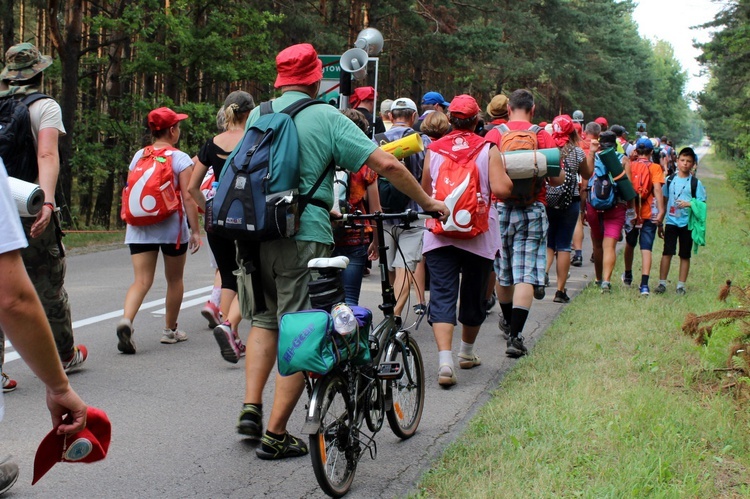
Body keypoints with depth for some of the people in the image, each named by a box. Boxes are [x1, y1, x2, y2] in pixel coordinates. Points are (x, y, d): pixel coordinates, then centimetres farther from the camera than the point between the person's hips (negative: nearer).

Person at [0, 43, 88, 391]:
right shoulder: (45, 107, -4)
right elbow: (47, 156, -19)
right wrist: (47, 202, -30)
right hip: (31, 213, -3)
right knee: (49, 289, 13)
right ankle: (64, 356, 29)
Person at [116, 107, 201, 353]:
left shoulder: (138, 156, 9)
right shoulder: (180, 158, -5)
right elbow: (188, 197, -11)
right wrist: (195, 231, -9)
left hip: (139, 228, 3)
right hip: (171, 226, -3)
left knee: (141, 280, -3)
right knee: (174, 279, 15)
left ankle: (126, 320, -29)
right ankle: (170, 330, 25)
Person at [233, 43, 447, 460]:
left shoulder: (257, 115, 12)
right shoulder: (326, 118, -3)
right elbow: (386, 164, -9)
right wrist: (427, 202, 5)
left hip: (256, 233, 5)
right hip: (303, 237, -5)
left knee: (264, 320, 23)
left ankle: (250, 408, 13)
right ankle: (275, 436, 5)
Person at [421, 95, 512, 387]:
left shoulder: (434, 149, 3)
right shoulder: (488, 149, -2)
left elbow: (424, 192, 10)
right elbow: (501, 189, -13)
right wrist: (508, 177, 8)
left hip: (440, 234, 0)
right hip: (479, 234, 0)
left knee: (442, 296, -3)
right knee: (473, 295, 17)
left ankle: (445, 361, -19)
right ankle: (467, 353, 34)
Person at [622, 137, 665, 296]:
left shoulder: (629, 166, 4)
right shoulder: (655, 168, -5)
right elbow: (657, 189, -16)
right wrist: (661, 211, -20)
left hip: (631, 212, 3)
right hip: (649, 214, -3)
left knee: (630, 244, 24)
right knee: (646, 248, -5)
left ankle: (628, 276, 41)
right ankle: (644, 285, -16)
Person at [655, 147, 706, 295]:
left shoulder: (696, 183, 0)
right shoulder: (670, 180, 5)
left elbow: (702, 204, 0)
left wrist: (689, 204, -20)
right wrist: (660, 223, 10)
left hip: (687, 223, -1)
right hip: (671, 222, 1)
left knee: (685, 255, 6)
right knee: (667, 252, -4)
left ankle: (681, 285, 13)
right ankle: (662, 283, 2)